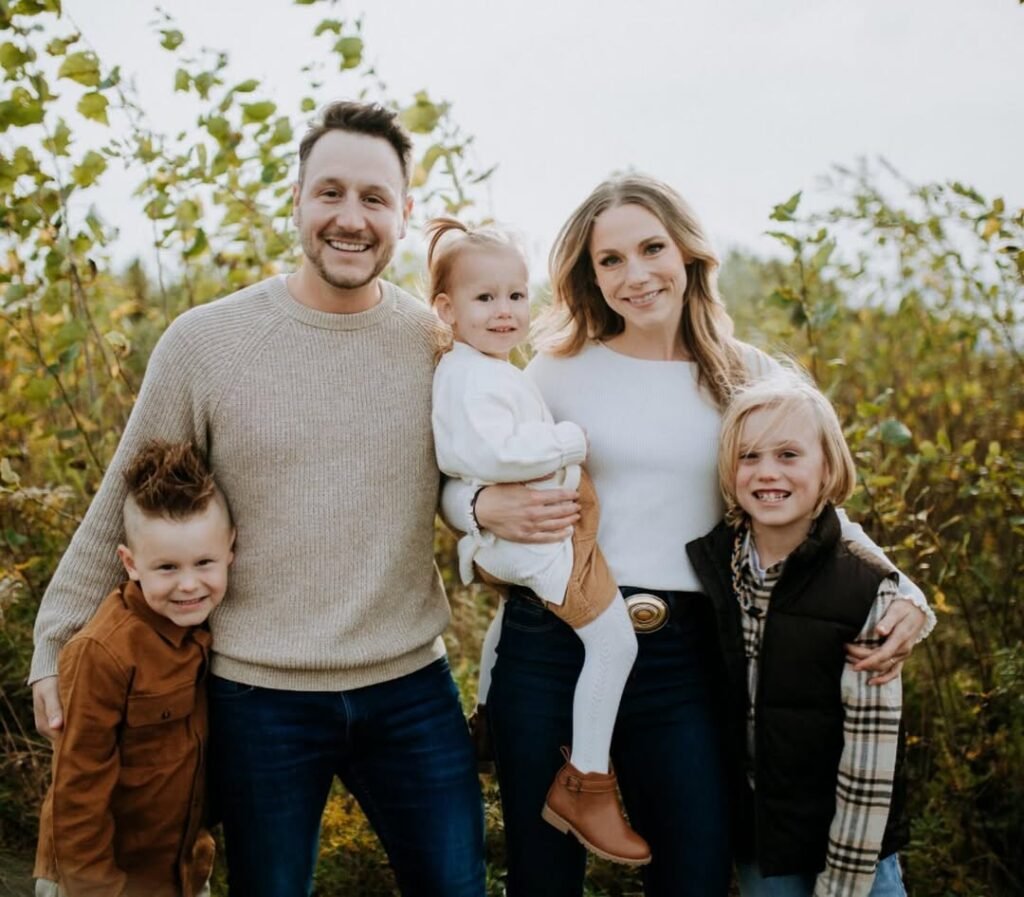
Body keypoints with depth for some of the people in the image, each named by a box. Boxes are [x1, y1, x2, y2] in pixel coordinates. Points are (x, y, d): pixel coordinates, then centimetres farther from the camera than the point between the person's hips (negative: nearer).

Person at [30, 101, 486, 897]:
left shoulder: (441, 342, -1)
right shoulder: (203, 341, -7)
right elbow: (126, 506, 1)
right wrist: (59, 637, 2)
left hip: (412, 687, 2)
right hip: (257, 697, -1)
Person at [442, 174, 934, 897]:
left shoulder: (747, 377, 4)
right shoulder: (561, 369, 1)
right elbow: (458, 480, 8)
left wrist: (904, 595, -4)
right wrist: (487, 508, -16)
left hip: (683, 660, 1)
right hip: (551, 645, 0)